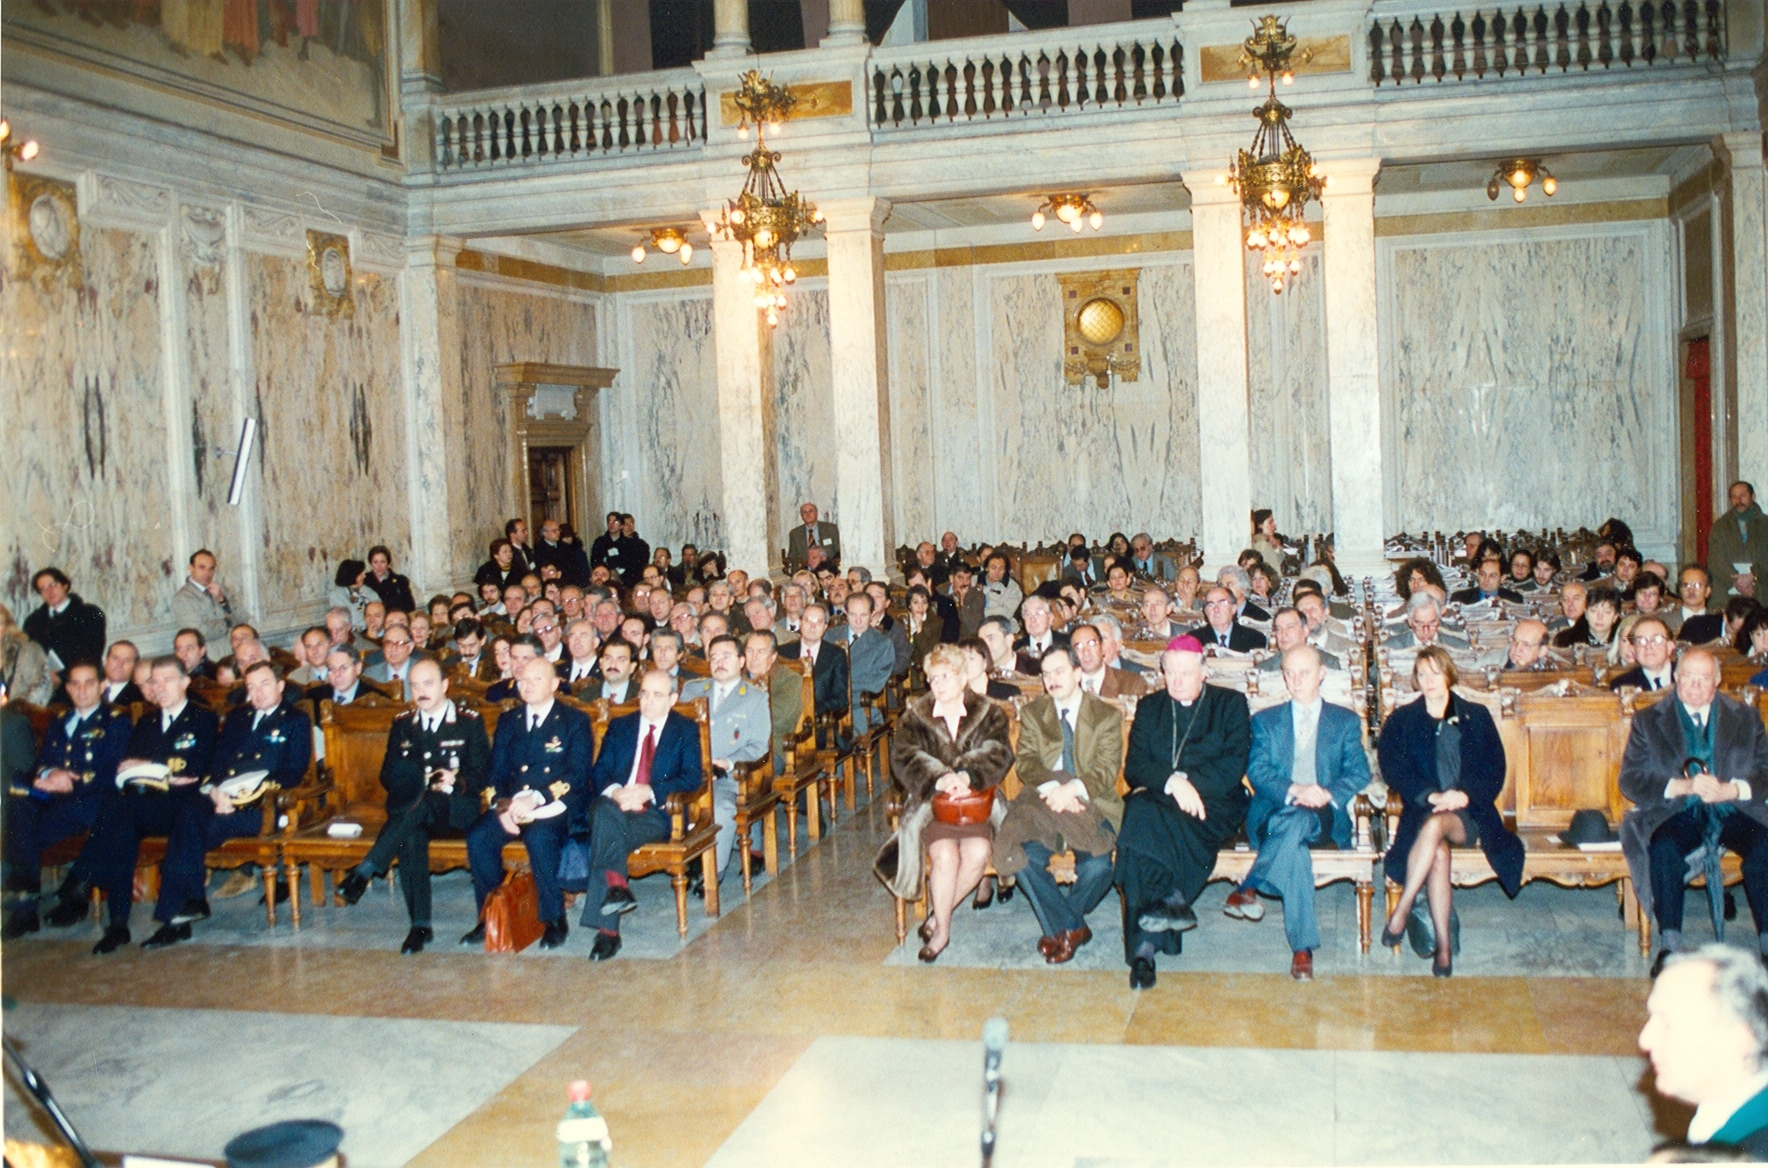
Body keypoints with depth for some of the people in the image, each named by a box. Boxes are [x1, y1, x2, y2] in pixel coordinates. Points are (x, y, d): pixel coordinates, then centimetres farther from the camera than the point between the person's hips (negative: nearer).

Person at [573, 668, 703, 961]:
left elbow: (692, 778, 0)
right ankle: (615, 885, -45)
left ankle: (607, 928, -38)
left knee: (607, 836, -33)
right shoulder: (619, 727, 22)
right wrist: (614, 792, -14)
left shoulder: (686, 730, 14)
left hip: (656, 812, -3)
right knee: (605, 810, -36)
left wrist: (650, 791, -16)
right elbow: (599, 772, 10)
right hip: (613, 804, 3)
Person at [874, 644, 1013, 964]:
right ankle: (942, 929, -8)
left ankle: (937, 914, -6)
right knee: (945, 854, -29)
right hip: (931, 802, 0)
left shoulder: (988, 714, 10)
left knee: (978, 852, -28)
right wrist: (938, 779, -22)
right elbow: (903, 757, -4)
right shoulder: (915, 716, 11)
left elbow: (999, 754, -5)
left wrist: (966, 775, -24)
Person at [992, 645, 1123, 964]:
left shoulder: (1107, 716, 8)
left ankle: (1060, 927, 1)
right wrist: (1052, 788, -20)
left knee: (1097, 866, -30)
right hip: (1043, 803, 1)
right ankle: (1072, 927, -8)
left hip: (1091, 804, -1)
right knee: (1022, 855, -29)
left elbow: (1106, 770, -4)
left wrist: (1073, 789, -24)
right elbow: (1025, 762, 1)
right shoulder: (1032, 713, 15)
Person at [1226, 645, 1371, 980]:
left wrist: (1329, 793, -18)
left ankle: (1248, 889, -30)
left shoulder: (1346, 722, 18)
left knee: (1298, 823, -38)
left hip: (1326, 819, 0)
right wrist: (1293, 791, -18)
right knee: (1294, 847, -37)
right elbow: (1257, 771, 3)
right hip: (1274, 816, 0)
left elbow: (1359, 773, 4)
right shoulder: (1265, 721, 19)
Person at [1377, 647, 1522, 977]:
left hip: (1470, 816, -1)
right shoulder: (1400, 721, 15)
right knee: (1439, 852, -34)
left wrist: (1465, 795, -14)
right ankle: (1444, 947, -35)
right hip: (1422, 811, 1)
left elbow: (1495, 771, 6)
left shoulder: (1476, 717, 16)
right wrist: (1433, 796, -15)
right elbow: (1393, 771, 2)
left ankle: (1400, 912, -34)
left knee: (1435, 825, -37)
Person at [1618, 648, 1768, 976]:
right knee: (1663, 848, -33)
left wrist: (1729, 789, -13)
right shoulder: (1648, 720, 12)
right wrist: (1682, 786, -14)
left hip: (1733, 811, 1)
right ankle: (1670, 946, -28)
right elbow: (1630, 780, 2)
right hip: (1675, 814, -1)